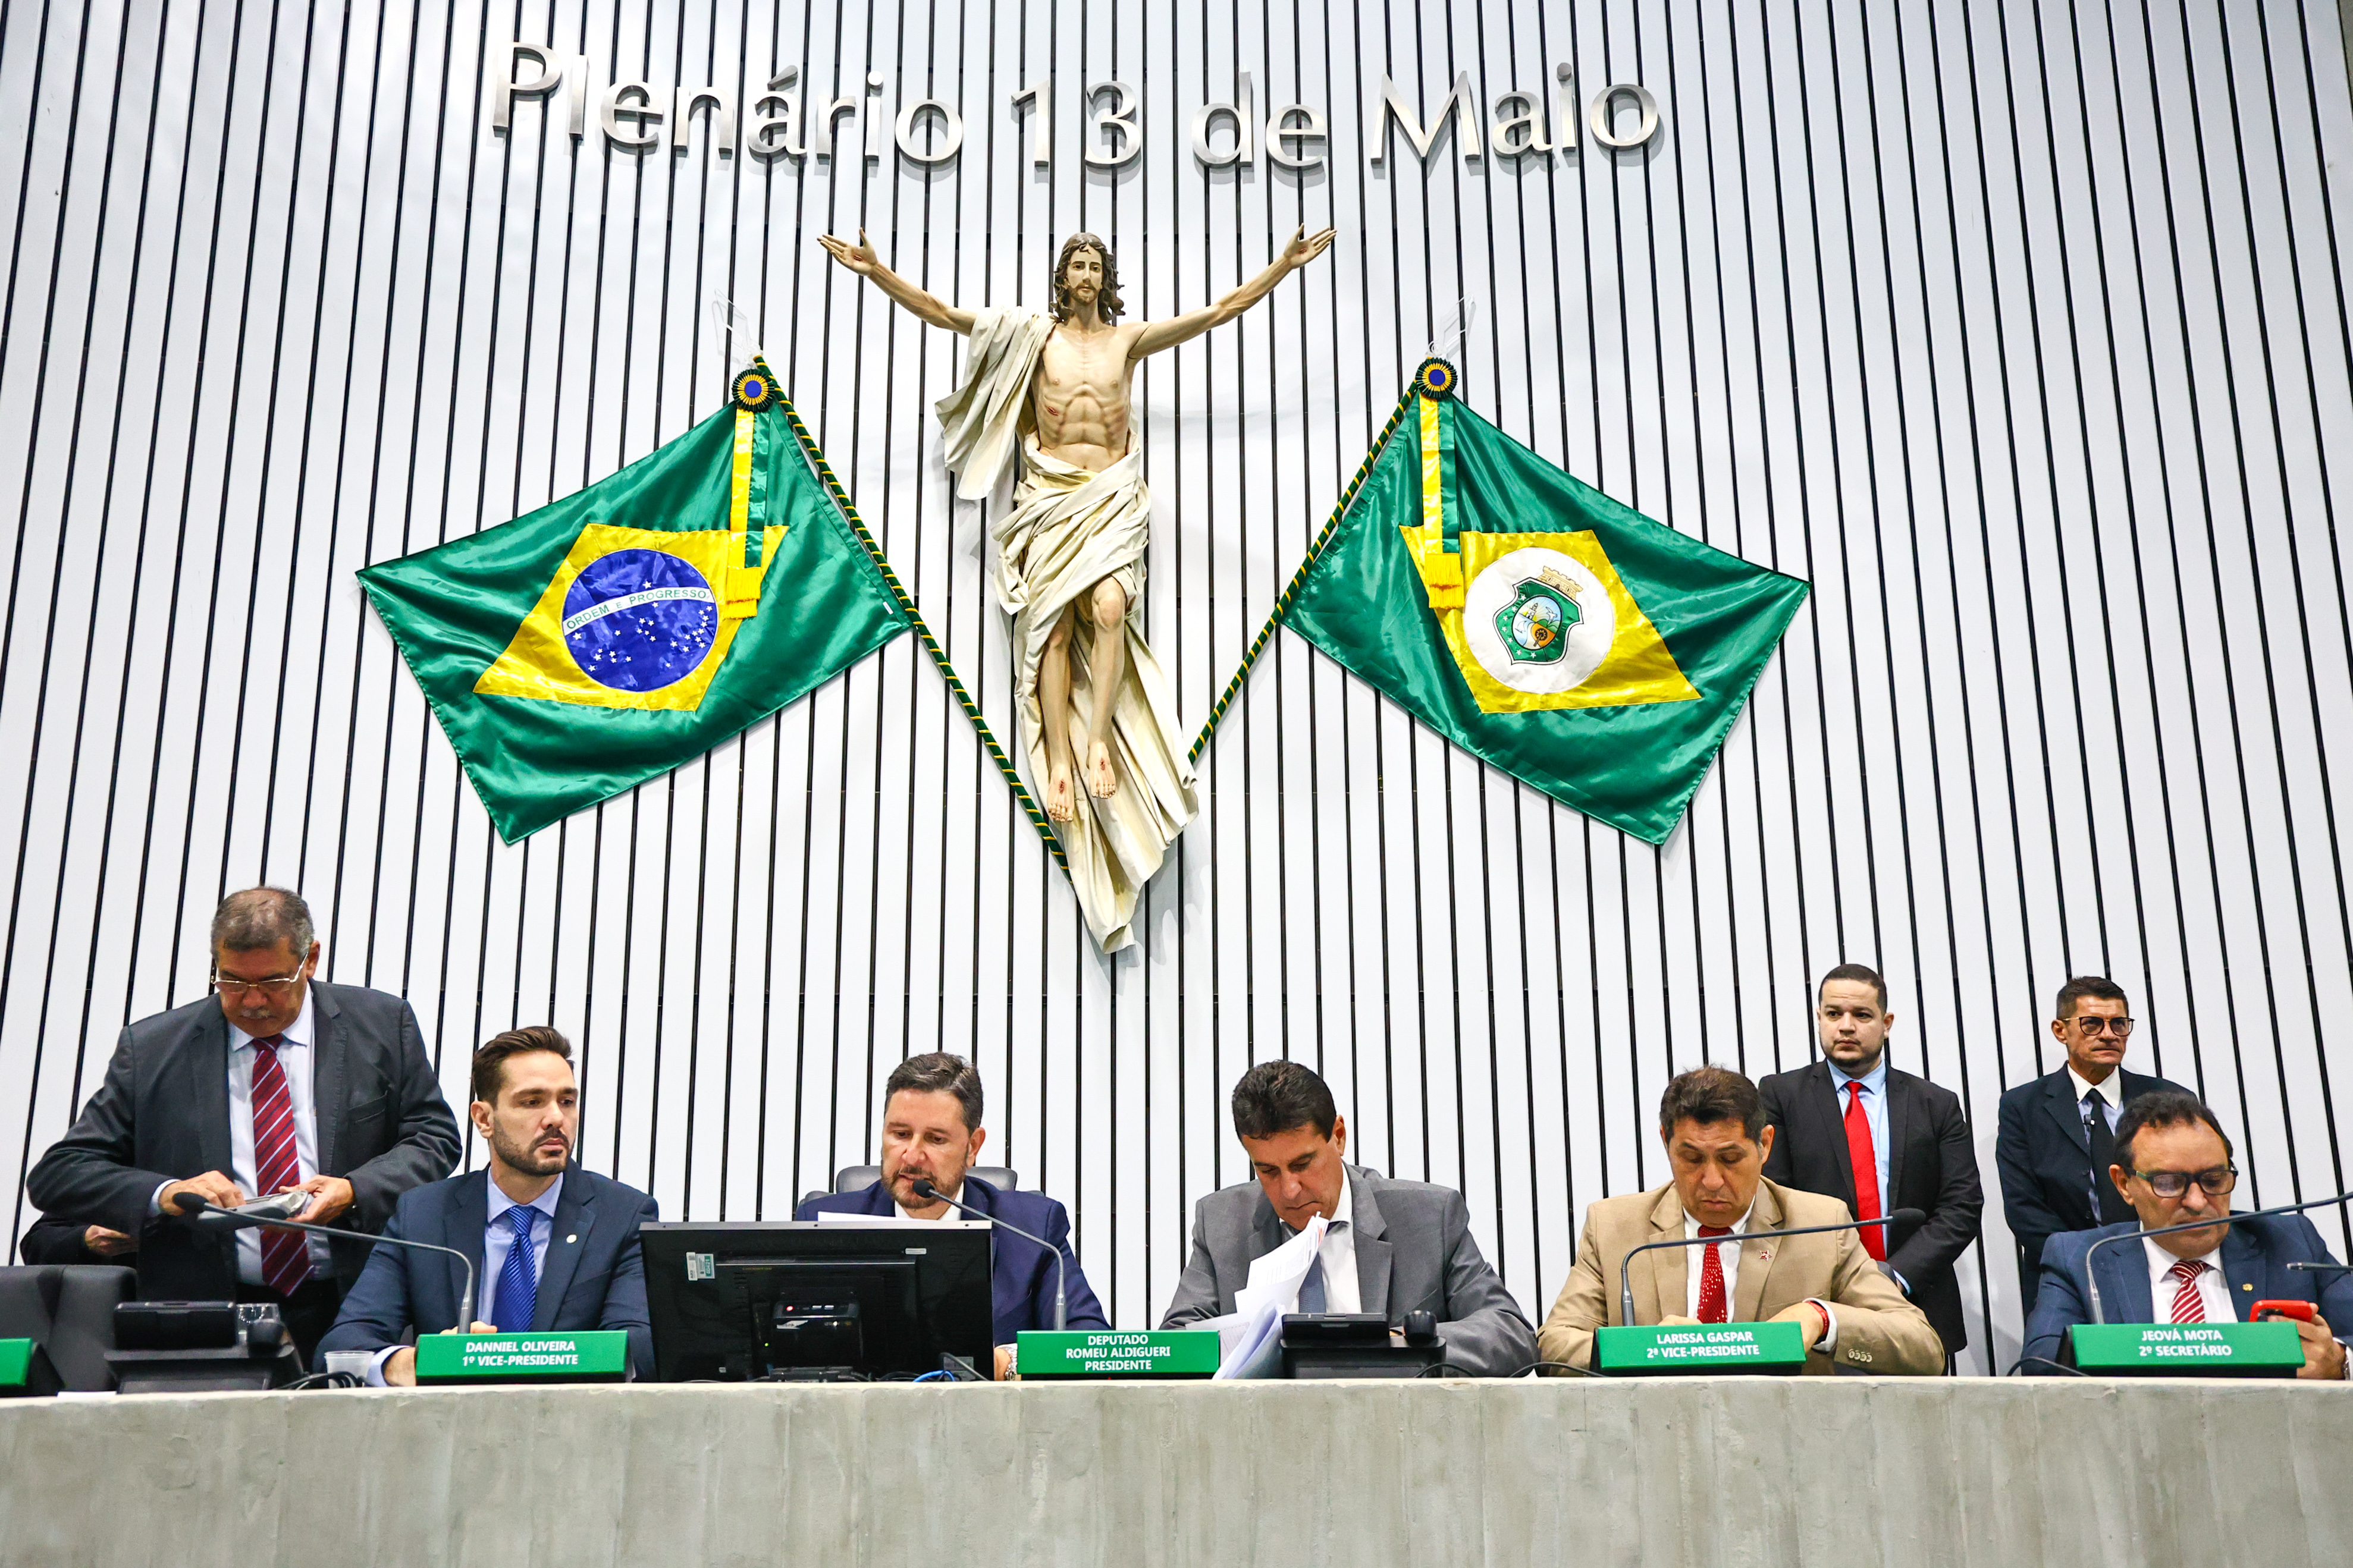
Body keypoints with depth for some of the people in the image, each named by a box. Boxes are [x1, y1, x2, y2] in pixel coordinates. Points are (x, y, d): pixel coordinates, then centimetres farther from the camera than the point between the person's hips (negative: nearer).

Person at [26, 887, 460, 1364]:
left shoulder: (383, 1026, 8)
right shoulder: (151, 1049, 8)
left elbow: (435, 1137, 9)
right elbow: (56, 1175, 6)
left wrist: (354, 1192, -10)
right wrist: (163, 1195, -13)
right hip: (208, 1320, 0)